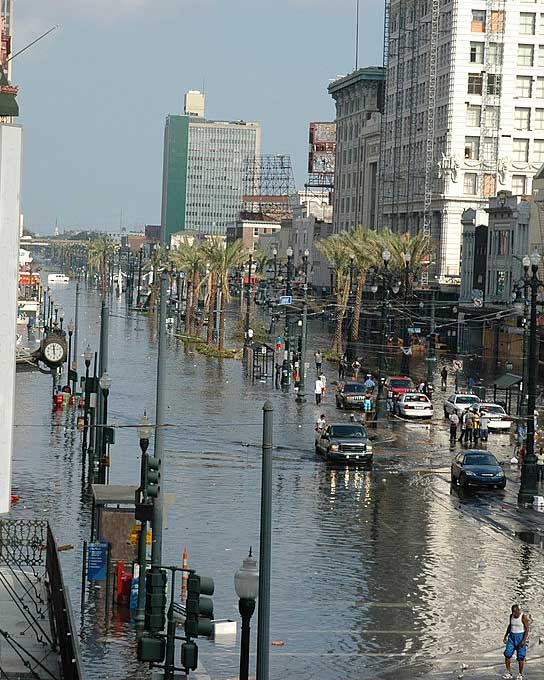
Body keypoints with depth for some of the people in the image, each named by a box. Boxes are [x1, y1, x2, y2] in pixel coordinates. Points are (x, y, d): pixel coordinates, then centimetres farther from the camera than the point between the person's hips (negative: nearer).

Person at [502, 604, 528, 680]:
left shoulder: (523, 617, -15)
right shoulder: (511, 616, 3)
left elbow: (527, 629, -14)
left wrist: (524, 640, -22)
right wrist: (505, 636, 12)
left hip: (521, 637, -5)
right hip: (512, 637, 5)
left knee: (520, 657, -3)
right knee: (507, 654, -3)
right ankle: (508, 673, 5)